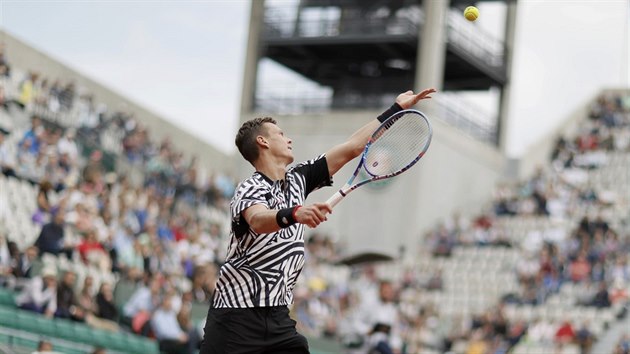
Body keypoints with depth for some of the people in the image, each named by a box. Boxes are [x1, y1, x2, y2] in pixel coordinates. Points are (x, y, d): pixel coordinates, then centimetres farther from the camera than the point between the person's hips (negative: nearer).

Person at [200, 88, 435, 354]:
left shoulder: (297, 180, 13)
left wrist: (397, 108, 18)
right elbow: (258, 221, -33)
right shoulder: (250, 189, -10)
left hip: (277, 317, 7)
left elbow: (352, 147, 17)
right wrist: (295, 213, -53)